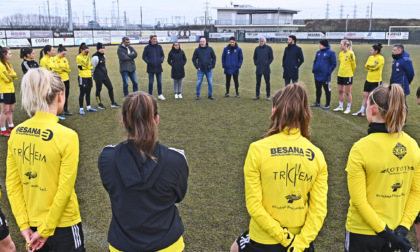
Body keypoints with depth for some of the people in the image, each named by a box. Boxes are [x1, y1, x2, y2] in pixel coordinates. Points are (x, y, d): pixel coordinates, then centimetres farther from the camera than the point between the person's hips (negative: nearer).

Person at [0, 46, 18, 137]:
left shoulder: (8, 63, 13)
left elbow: (15, 76, 5)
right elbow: (7, 79, -20)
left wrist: (10, 76, -14)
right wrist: (12, 77, -1)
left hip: (11, 90, 9)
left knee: (11, 109, 15)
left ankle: (11, 127, 27)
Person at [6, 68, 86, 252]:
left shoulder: (16, 133, -4)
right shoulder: (67, 136, -20)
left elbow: (12, 184, -1)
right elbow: (64, 190, -19)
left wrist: (23, 223, 3)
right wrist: (46, 230, -8)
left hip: (32, 223, 5)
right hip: (62, 225, -5)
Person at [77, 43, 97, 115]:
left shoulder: (87, 56, 12)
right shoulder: (79, 57, -10)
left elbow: (90, 65, 14)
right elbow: (86, 65, -20)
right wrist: (87, 56, -14)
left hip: (89, 76, 7)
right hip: (83, 77, -7)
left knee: (88, 92, 12)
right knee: (82, 93, -3)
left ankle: (88, 107, 22)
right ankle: (81, 109, 3)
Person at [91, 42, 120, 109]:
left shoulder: (103, 55, 9)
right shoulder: (95, 57, -17)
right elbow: (93, 67, -10)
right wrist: (93, 75, -2)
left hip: (105, 75, 8)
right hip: (98, 76, -8)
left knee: (110, 88, 8)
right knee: (98, 89, 5)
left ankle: (113, 103, 17)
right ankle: (99, 104, 19)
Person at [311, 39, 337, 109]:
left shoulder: (331, 53, -9)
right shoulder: (318, 52, 10)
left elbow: (333, 64, -8)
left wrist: (329, 72, -14)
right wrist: (314, 69, 7)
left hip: (325, 76, -6)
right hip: (317, 75, 6)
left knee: (327, 90, 2)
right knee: (318, 89, 16)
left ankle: (327, 104, 11)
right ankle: (317, 102, 28)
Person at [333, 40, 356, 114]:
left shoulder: (350, 54, -14)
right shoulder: (340, 54, 7)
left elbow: (353, 65, -7)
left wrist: (351, 73, 5)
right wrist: (341, 71, 17)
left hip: (348, 75, -7)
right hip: (340, 75, 7)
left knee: (348, 92, 2)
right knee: (340, 91, 13)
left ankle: (348, 108, 11)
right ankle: (340, 106, 25)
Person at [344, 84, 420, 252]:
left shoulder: (361, 148, -21)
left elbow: (359, 200, -20)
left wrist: (384, 231, -11)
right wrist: (404, 227, -1)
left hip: (362, 233, -5)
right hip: (395, 232, 5)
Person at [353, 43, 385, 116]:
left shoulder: (380, 58, -13)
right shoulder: (370, 57, 9)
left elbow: (375, 67, -22)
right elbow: (366, 67, 3)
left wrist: (369, 67, -6)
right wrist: (372, 67, -14)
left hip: (376, 81, -7)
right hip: (368, 80, 7)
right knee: (365, 95, 10)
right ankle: (362, 111, 17)